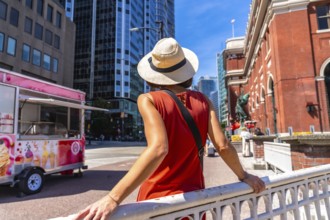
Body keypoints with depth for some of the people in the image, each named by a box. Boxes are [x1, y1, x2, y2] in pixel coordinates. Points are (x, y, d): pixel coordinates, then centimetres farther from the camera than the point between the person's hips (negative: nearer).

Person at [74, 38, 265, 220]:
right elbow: (223, 145, -7)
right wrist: (243, 176, 9)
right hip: (193, 198, 3)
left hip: (158, 199, -2)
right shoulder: (202, 101, -4)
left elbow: (158, 149, -29)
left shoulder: (149, 100, -15)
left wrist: (113, 198, -33)